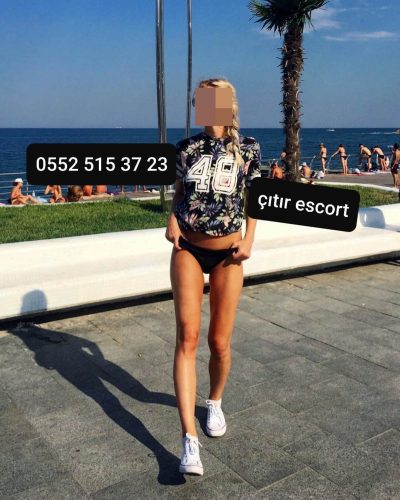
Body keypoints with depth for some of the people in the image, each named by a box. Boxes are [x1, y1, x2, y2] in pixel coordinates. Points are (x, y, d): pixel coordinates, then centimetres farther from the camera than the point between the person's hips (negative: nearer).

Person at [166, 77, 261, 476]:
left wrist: (249, 238, -4)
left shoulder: (247, 149, -2)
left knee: (219, 342, 4)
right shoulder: (186, 148, 1)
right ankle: (189, 439, -8)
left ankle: (215, 403, 36)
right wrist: (172, 221, -7)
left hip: (227, 255, 0)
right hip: (188, 251, 1)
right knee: (187, 337, -10)